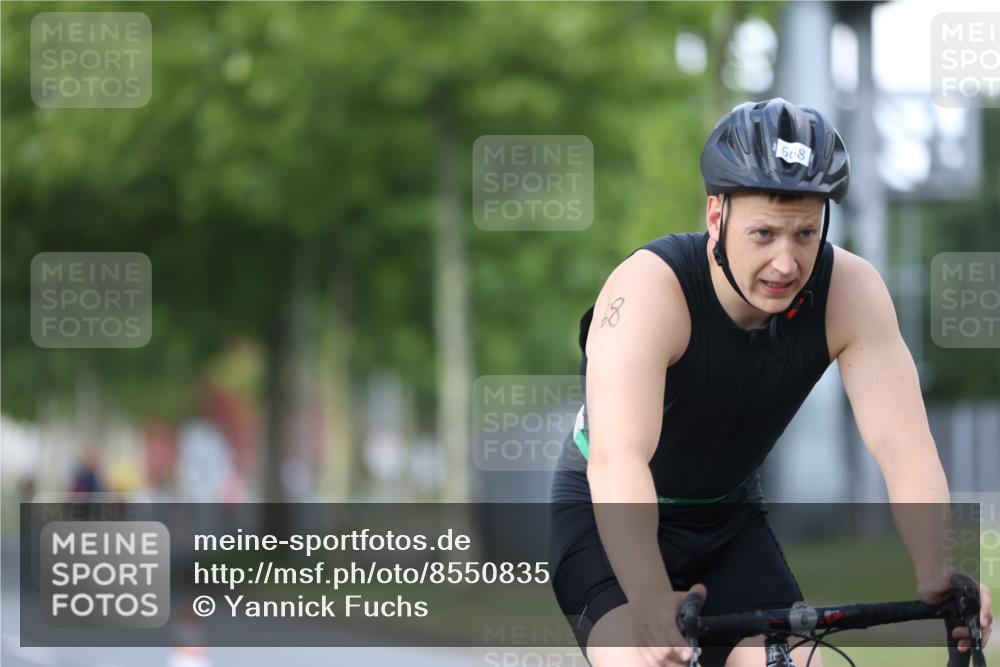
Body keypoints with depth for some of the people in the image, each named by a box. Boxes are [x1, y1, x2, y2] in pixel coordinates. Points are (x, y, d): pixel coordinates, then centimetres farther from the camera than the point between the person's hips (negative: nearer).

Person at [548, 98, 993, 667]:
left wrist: (939, 572, -46)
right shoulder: (650, 288, -33)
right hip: (612, 520, -4)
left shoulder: (851, 291, -21)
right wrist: (651, 603, -60)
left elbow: (904, 445, -28)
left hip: (727, 521, 4)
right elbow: (617, 458, -45)